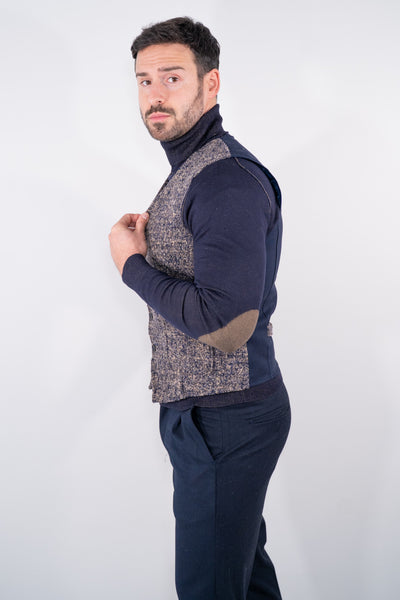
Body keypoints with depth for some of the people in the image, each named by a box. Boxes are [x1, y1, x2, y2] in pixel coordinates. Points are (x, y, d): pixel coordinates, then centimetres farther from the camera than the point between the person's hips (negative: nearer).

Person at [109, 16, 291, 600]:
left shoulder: (227, 178, -19)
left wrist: (134, 265, -14)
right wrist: (149, 242, 8)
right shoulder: (191, 169, 15)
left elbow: (226, 326, -27)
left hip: (221, 419, -10)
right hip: (198, 410, 10)